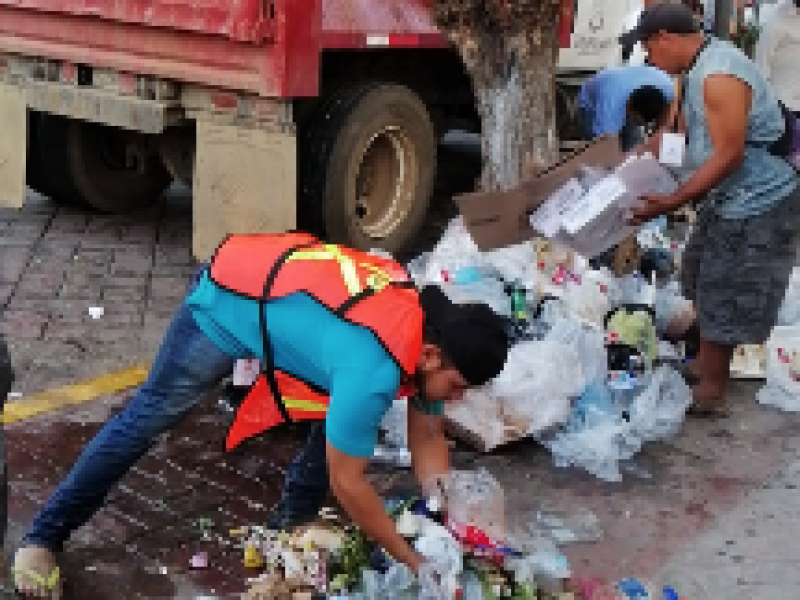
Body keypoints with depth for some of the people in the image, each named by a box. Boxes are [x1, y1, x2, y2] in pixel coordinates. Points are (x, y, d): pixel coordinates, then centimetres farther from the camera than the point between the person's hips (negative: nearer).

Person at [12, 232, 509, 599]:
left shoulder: (432, 330, -14)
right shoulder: (374, 371, -38)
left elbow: (428, 441, -2)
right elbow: (347, 482, -29)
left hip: (285, 274, 8)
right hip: (229, 301, -8)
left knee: (341, 416, 3)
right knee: (150, 416, 0)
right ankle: (43, 539, 13)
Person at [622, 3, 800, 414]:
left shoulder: (720, 76, -26)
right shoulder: (695, 71, 7)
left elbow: (727, 157, -28)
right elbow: (673, 133, 16)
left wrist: (670, 203, -28)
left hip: (757, 205, -10)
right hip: (727, 197, 10)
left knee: (722, 302, -1)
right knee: (704, 285, 21)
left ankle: (710, 393, 12)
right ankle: (704, 364, 37)